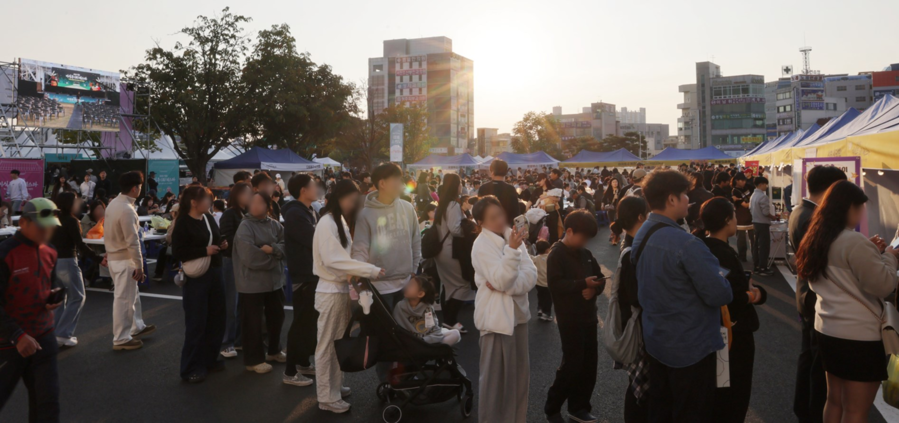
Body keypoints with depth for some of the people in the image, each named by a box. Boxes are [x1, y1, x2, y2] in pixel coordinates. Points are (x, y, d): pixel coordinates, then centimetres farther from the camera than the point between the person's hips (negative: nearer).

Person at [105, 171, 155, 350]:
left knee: (132, 294, 22)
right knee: (124, 299, 1)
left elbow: (107, 230, 13)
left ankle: (137, 327, 37)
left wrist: (107, 253, 21)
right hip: (124, 260, -10)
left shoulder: (113, 204, 5)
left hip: (114, 256, 10)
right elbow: (132, 242, -23)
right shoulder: (127, 210, -24)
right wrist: (139, 266, -17)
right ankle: (121, 339, 11)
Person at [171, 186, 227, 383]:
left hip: (215, 274, 7)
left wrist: (222, 245, 0)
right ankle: (191, 368, 15)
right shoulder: (183, 224, -13)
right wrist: (205, 251, -21)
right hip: (196, 277, -7)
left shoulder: (209, 218, 7)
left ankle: (209, 359, 31)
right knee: (196, 323, 1)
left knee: (216, 319, 15)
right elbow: (177, 252, -18)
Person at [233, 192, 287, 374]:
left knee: (276, 317, 19)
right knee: (253, 322, 3)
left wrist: (273, 249, -21)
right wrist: (273, 259, -11)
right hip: (252, 283, -6)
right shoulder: (245, 227, -14)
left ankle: (274, 351, 38)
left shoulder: (275, 225, 4)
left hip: (274, 280, 7)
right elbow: (250, 257, -23)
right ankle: (254, 360, 18)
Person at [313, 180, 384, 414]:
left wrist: (358, 273, -1)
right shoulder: (327, 223, -16)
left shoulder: (340, 221, 12)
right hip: (330, 290, -9)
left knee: (339, 341, 17)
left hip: (342, 287, 9)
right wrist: (371, 270, -26)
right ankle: (327, 396, 12)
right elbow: (334, 259, -25)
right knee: (327, 344, 2)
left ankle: (335, 386, 30)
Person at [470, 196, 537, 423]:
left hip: (518, 312, 7)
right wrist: (512, 249, -32)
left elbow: (531, 275, -4)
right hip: (496, 317, -7)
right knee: (495, 375, 3)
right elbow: (501, 280, -24)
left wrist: (506, 285, -19)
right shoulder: (481, 245, -14)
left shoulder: (511, 236, 4)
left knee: (520, 372, 17)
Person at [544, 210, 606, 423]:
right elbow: (555, 284, -19)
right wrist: (583, 283, -24)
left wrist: (594, 288, -9)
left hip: (589, 317, 7)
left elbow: (600, 277, 13)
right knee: (572, 365, -4)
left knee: (589, 364, 11)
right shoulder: (556, 254, -9)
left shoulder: (586, 253, 11)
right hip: (570, 319, -7)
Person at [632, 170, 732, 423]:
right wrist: (723, 280, -2)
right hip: (690, 345, -8)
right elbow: (719, 296, -24)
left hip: (655, 340, 8)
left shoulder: (641, 237, 3)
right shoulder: (686, 244, -26)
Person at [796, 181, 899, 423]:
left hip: (827, 330, 8)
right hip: (858, 336, -8)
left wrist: (870, 251, 11)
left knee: (835, 400, 20)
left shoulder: (818, 239, 8)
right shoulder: (853, 241, -19)